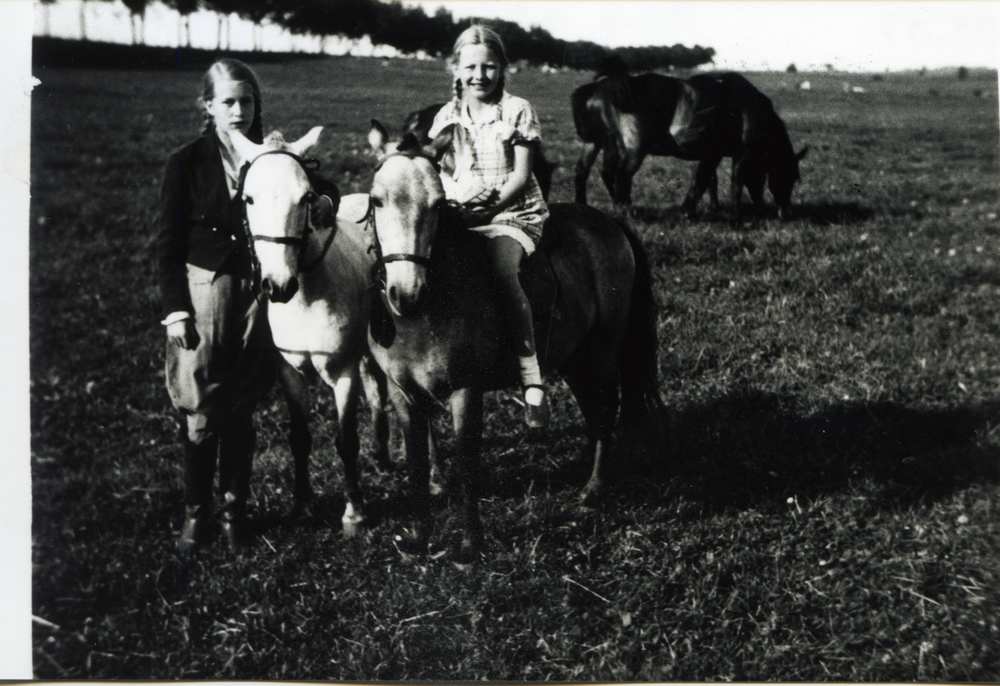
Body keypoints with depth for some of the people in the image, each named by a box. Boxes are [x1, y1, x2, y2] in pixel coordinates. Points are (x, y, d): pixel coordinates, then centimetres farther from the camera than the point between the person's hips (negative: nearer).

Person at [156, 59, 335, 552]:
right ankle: (196, 512, 16)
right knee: (200, 411, 0)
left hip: (256, 291, 2)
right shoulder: (187, 164, -2)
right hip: (202, 289, -2)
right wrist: (174, 309, -9)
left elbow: (313, 192, 14)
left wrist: (325, 202, -11)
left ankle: (234, 509, 22)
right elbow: (168, 243, -1)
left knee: (240, 410, 9)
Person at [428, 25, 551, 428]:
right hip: (460, 213, 5)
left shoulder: (517, 111, 1)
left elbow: (520, 175, -5)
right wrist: (456, 195, -15)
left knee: (503, 270, -32)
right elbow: (439, 172, 8)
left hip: (514, 212, -5)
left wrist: (494, 203, -21)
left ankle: (532, 383, -28)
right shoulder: (447, 117, 11)